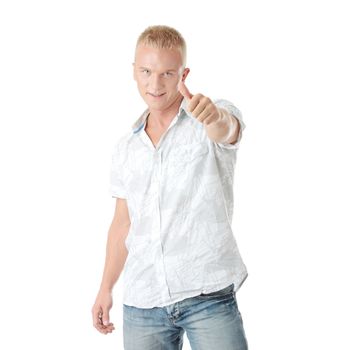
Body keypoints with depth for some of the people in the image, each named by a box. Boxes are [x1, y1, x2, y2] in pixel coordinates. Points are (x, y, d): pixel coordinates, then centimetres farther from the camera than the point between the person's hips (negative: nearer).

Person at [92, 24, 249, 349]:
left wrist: (214, 116, -50)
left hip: (208, 293, -4)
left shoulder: (217, 116, -2)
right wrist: (106, 287, 16)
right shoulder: (126, 146, 12)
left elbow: (226, 129, -27)